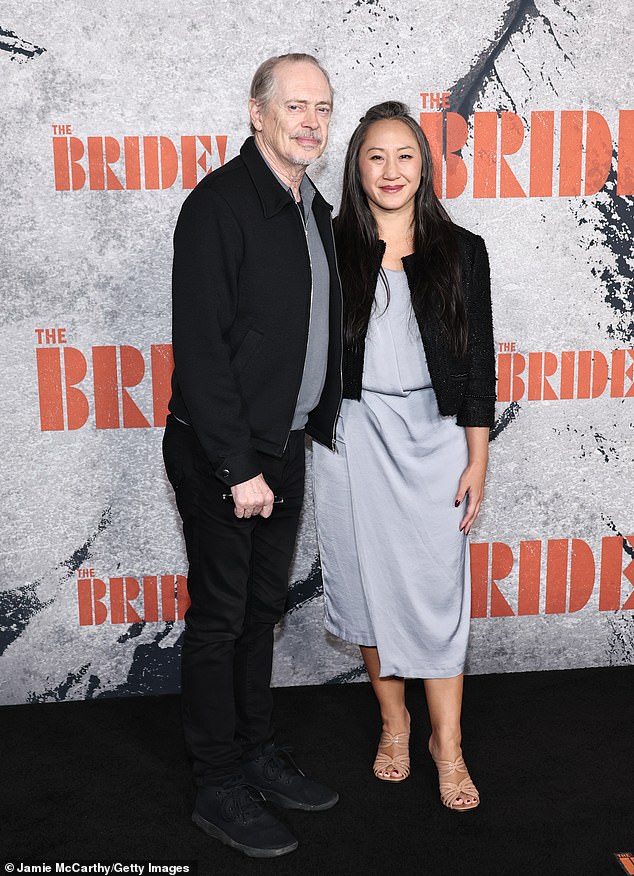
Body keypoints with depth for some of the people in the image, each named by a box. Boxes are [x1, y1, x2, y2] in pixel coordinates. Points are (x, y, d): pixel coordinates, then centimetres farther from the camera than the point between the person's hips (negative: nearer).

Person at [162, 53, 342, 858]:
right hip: (222, 457, -8)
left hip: (282, 449, 8)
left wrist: (321, 424, 12)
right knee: (220, 619, 4)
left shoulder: (315, 210, 11)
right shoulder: (221, 204, -15)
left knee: (262, 608, 17)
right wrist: (239, 468, -20)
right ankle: (219, 788, 19)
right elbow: (200, 347, -20)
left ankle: (256, 753, 33)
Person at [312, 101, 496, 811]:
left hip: (434, 435, -1)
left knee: (436, 587, 1)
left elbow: (478, 362, 3)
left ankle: (447, 744, 16)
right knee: (369, 581, 9)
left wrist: (477, 460, 0)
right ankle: (393, 721, 30)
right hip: (353, 436, 1)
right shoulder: (329, 249, 2)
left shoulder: (460, 252, 2)